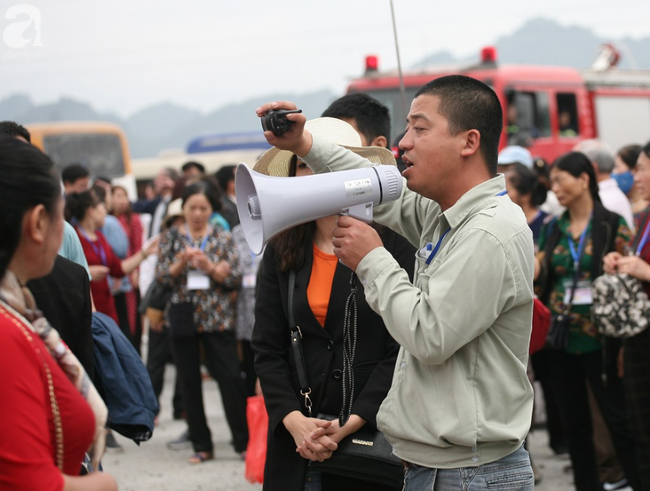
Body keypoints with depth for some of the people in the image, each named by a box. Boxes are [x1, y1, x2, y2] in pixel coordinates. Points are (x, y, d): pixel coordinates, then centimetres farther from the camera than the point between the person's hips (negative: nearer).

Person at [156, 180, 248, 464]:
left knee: (230, 378, -5)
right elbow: (161, 276, 0)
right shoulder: (171, 238, 6)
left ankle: (244, 441, 2)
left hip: (218, 320, -1)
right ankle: (201, 445, 12)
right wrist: (182, 262, -17)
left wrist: (209, 266, -16)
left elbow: (236, 278, -1)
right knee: (189, 382, 4)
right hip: (183, 319, 1)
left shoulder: (223, 238, 4)